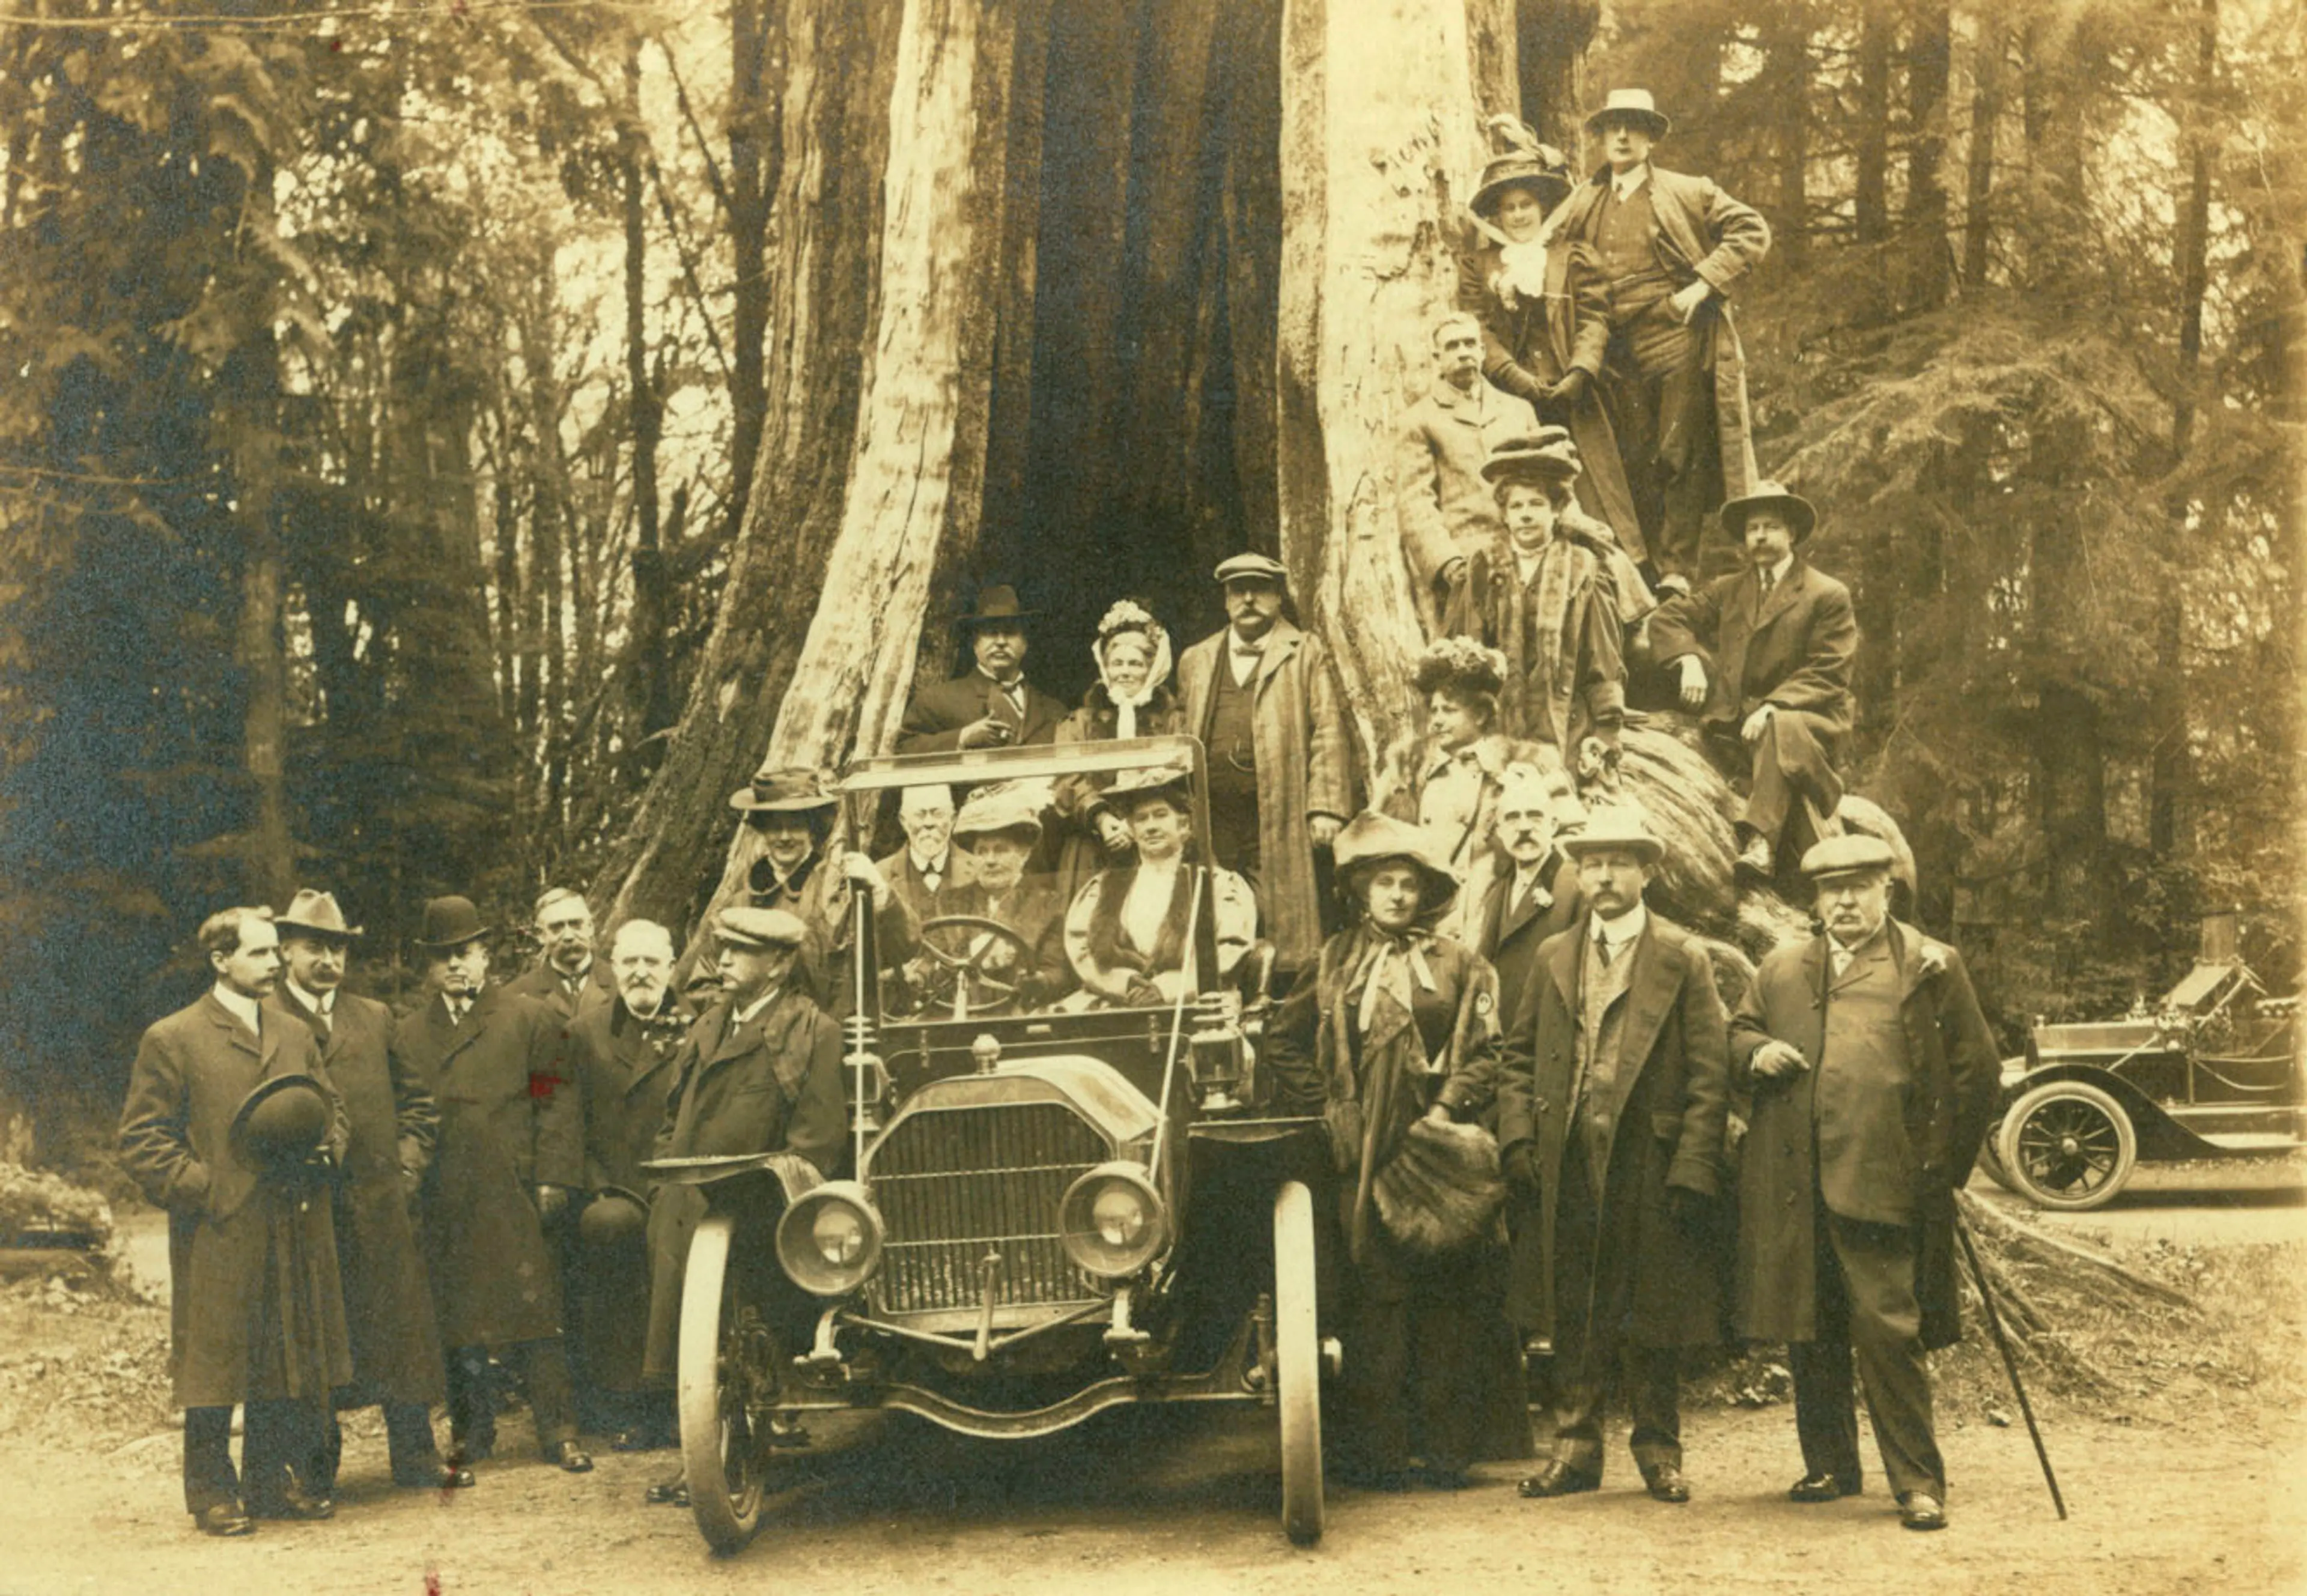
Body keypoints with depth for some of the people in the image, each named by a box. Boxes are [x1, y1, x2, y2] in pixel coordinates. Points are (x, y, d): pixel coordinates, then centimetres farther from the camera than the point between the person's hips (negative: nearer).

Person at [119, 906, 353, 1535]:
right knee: (216, 1366, 0)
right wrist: (204, 1188, -14)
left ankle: (277, 1481, 20)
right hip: (218, 1237, -5)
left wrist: (326, 1149, 2)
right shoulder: (171, 1041, -3)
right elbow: (142, 1140, -5)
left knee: (294, 1363, 8)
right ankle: (213, 1492, 11)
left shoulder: (295, 1036, 15)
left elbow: (332, 1107, 23)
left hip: (297, 1235, 5)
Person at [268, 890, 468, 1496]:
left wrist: (405, 1169, 7)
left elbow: (417, 1101, 18)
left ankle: (415, 1456, 15)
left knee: (401, 1324, 6)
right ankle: (319, 1466, 12)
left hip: (380, 1202, 4)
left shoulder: (376, 1018, 15)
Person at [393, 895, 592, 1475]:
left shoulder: (530, 1018, 6)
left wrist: (553, 1179, -7)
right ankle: (470, 1430, 18)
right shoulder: (408, 1034, 15)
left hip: (514, 1193, -3)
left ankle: (559, 1432, 2)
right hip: (444, 1203, 3)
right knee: (457, 1317, 6)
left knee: (534, 1312, -4)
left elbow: (558, 1100, 1)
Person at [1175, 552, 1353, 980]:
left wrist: (1326, 808, -9)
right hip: (1214, 814, 3)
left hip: (1279, 814, -3)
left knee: (1284, 923, -6)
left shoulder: (1306, 653, 9)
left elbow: (1329, 732, 1)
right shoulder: (1197, 661, 19)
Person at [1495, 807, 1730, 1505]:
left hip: (1650, 1169, -3)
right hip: (1566, 1170, 3)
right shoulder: (1554, 957, 13)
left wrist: (1693, 1172, -11)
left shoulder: (1683, 960, 1)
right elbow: (1519, 1058, 14)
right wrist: (1517, 1139, 0)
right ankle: (1576, 1447, 17)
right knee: (1572, 1320, 7)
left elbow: (1709, 1075, -3)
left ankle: (1659, 1452, 17)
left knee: (1652, 1325, 5)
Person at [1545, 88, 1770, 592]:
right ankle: (1651, 567, 11)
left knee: (1680, 457, -6)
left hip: (1680, 341, -3)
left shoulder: (1685, 192, 5)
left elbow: (1752, 231, 2)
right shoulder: (1585, 202, 14)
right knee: (1636, 464, 4)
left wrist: (1703, 285, -7)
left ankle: (1679, 570, -3)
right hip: (1620, 353, 3)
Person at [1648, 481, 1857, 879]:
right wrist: (1688, 659, -4)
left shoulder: (1829, 595, 5)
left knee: (1781, 728, -38)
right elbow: (1669, 618, 18)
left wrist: (1773, 707, -19)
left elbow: (1827, 673, -4)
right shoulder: (1727, 590, 22)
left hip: (1807, 717, -6)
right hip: (1737, 722, 6)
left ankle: (1761, 840, -52)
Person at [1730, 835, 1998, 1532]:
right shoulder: (1781, 967, 16)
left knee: (1888, 1331, -8)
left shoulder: (1932, 966, 4)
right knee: (1809, 1332, 10)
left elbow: (1976, 1067, 5)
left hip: (1881, 1182, -4)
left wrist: (1945, 1167, 2)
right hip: (1791, 1188, 4)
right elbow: (1737, 1033, 24)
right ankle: (1829, 1466, 24)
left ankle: (1919, 1482, 1)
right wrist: (1756, 1053, -1)